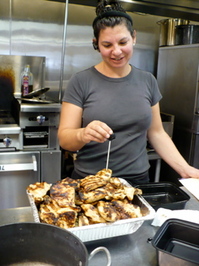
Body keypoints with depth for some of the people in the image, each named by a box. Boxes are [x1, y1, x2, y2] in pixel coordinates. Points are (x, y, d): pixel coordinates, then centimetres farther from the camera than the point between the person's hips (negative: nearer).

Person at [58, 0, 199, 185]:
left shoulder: (147, 81, 2)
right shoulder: (81, 81, -9)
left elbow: (156, 133, 7)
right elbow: (64, 138, -11)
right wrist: (83, 134, -32)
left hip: (137, 181, 3)